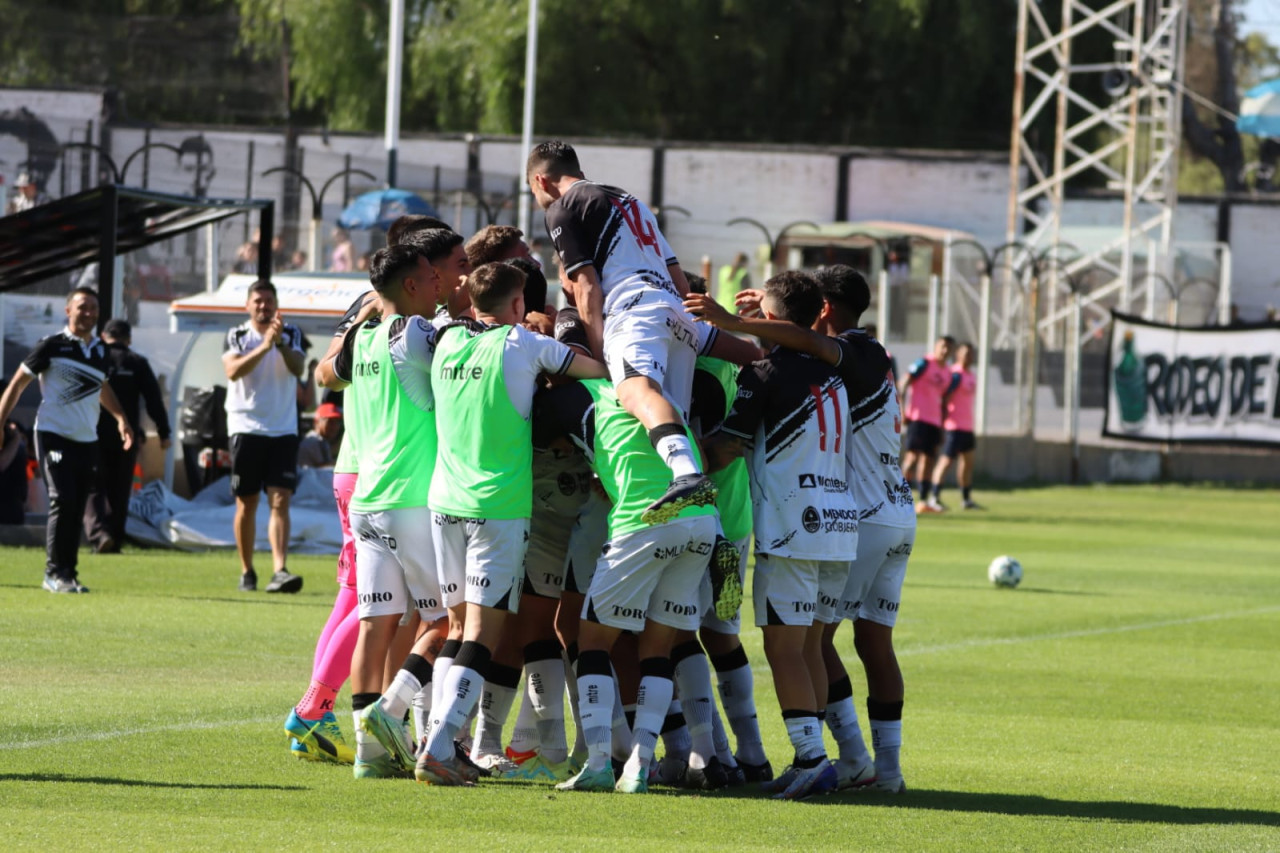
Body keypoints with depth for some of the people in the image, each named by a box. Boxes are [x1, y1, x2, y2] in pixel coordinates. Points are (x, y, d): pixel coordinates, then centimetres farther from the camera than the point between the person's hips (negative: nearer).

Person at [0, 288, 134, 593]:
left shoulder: (100, 351, 13)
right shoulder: (53, 346, -5)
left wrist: (120, 418, 22)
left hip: (87, 441, 6)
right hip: (54, 435, -6)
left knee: (77, 510, 4)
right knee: (63, 501, -15)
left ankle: (68, 573, 10)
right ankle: (54, 572, -9)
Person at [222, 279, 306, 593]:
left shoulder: (291, 334, 6)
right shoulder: (237, 336, 3)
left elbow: (298, 368, -12)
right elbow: (233, 370, -16)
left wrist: (281, 344, -29)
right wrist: (265, 345, -27)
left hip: (283, 429, 0)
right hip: (246, 427, 0)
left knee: (280, 501, -11)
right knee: (246, 504, 6)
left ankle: (279, 571, -21)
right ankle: (247, 571, 18)